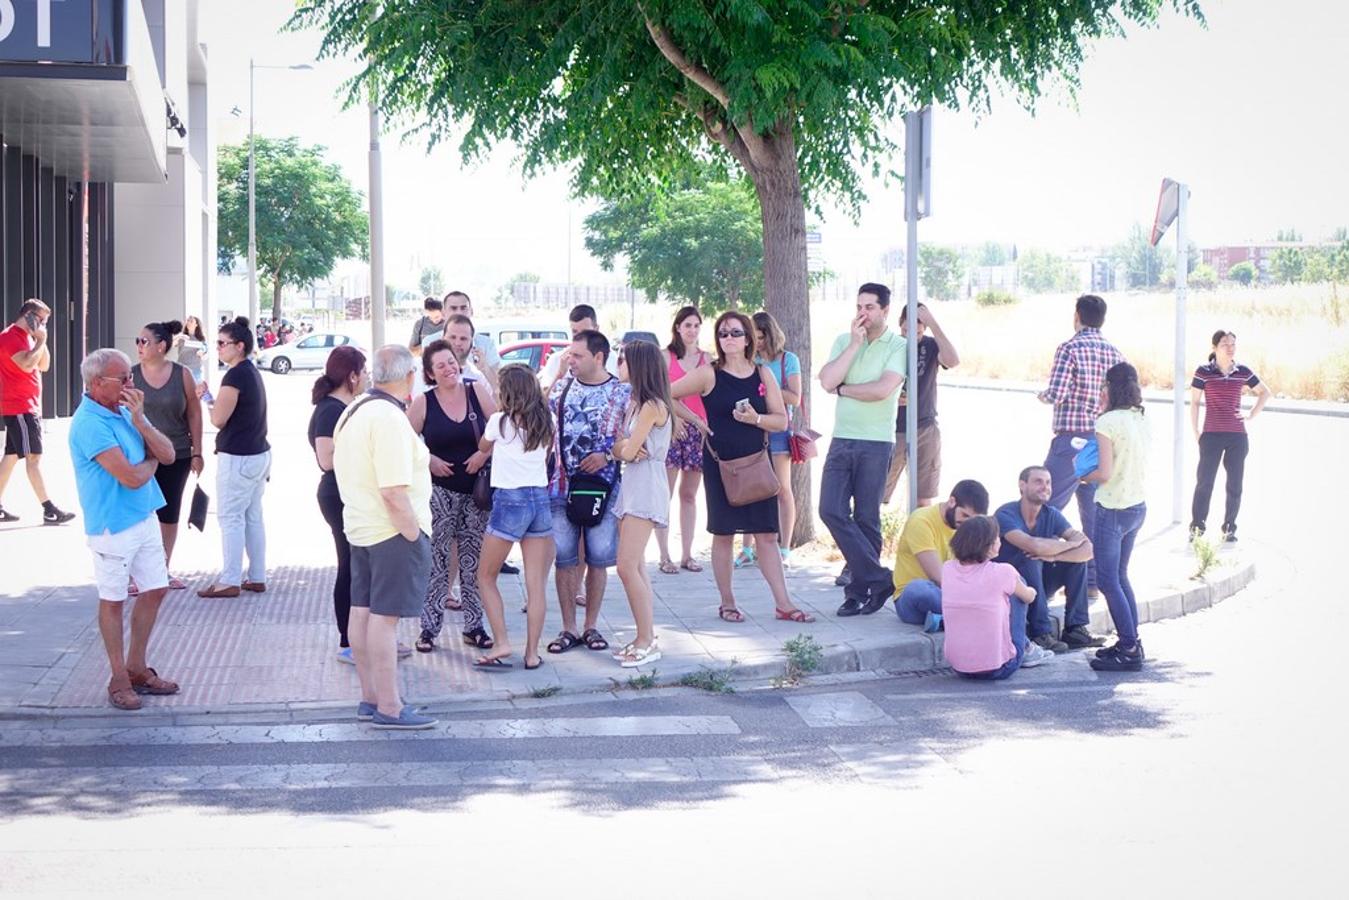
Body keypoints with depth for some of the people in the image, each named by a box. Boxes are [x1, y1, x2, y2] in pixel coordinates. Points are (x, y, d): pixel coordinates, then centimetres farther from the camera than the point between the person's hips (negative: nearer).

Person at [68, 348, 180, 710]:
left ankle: (136, 667, 27)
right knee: (113, 600, 4)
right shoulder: (89, 423, -19)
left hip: (145, 517, 8)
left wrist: (139, 421, -13)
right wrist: (151, 462, -2)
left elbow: (168, 455, 0)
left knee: (155, 590, 13)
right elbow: (131, 477, -24)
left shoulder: (126, 411, 6)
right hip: (112, 526, -8)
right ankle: (119, 679, 14)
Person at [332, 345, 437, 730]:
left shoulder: (351, 413, 11)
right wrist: (414, 535, -16)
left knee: (362, 613, 13)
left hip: (359, 527, 10)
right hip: (393, 532, -10)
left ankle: (370, 698, 22)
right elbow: (394, 492, -24)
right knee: (385, 617, -7)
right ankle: (389, 708, -3)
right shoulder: (389, 418, -20)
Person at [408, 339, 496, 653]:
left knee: (473, 561, 8)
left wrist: (485, 453, -11)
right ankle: (429, 628, 5)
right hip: (439, 491, -2)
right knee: (436, 560, -2)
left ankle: (474, 627, 17)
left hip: (475, 489, 2)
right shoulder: (423, 402, -3)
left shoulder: (477, 391, 1)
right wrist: (429, 460, -10)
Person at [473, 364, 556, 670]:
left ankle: (501, 643, -1)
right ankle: (532, 653, 5)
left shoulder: (500, 421, -6)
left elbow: (483, 448, 13)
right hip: (541, 499, 5)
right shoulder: (545, 423, 6)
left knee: (486, 577, 10)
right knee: (536, 583, 4)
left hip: (509, 501, -4)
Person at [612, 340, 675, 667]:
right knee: (635, 567, 10)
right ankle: (646, 640, 14)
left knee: (628, 566, -13)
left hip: (646, 488, -10)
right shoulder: (635, 403, 16)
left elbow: (628, 451, -17)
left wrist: (627, 447, 5)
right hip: (631, 486, 10)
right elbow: (619, 448, 11)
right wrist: (626, 447, -10)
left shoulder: (652, 406, -15)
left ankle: (647, 641, -9)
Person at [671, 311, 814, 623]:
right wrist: (696, 421, -2)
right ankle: (727, 603, 14)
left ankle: (783, 604, 3)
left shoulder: (763, 375, 4)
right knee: (723, 534, 3)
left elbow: (782, 421, 4)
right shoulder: (709, 374, -4)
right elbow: (667, 395, -1)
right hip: (720, 464, -2)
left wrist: (756, 419, -14)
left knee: (767, 535, 2)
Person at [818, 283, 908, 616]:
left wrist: (843, 389, -4)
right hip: (841, 440, 4)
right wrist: (855, 344, -8)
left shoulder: (898, 346, -4)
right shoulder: (843, 341, 10)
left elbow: (881, 390, -18)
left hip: (876, 443, -4)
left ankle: (859, 590, 8)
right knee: (831, 511, -8)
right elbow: (827, 381, -6)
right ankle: (879, 578, -2)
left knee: (866, 519, 1)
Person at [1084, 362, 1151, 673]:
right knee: (1120, 576, 18)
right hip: (1138, 505, 8)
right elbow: (1137, 466, 12)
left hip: (1113, 508, -8)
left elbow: (1105, 473, -19)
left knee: (1108, 580, -2)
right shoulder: (1141, 422, 6)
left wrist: (1082, 476, 1)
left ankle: (1129, 650, -3)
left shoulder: (1107, 422, -16)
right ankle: (1131, 642, 19)